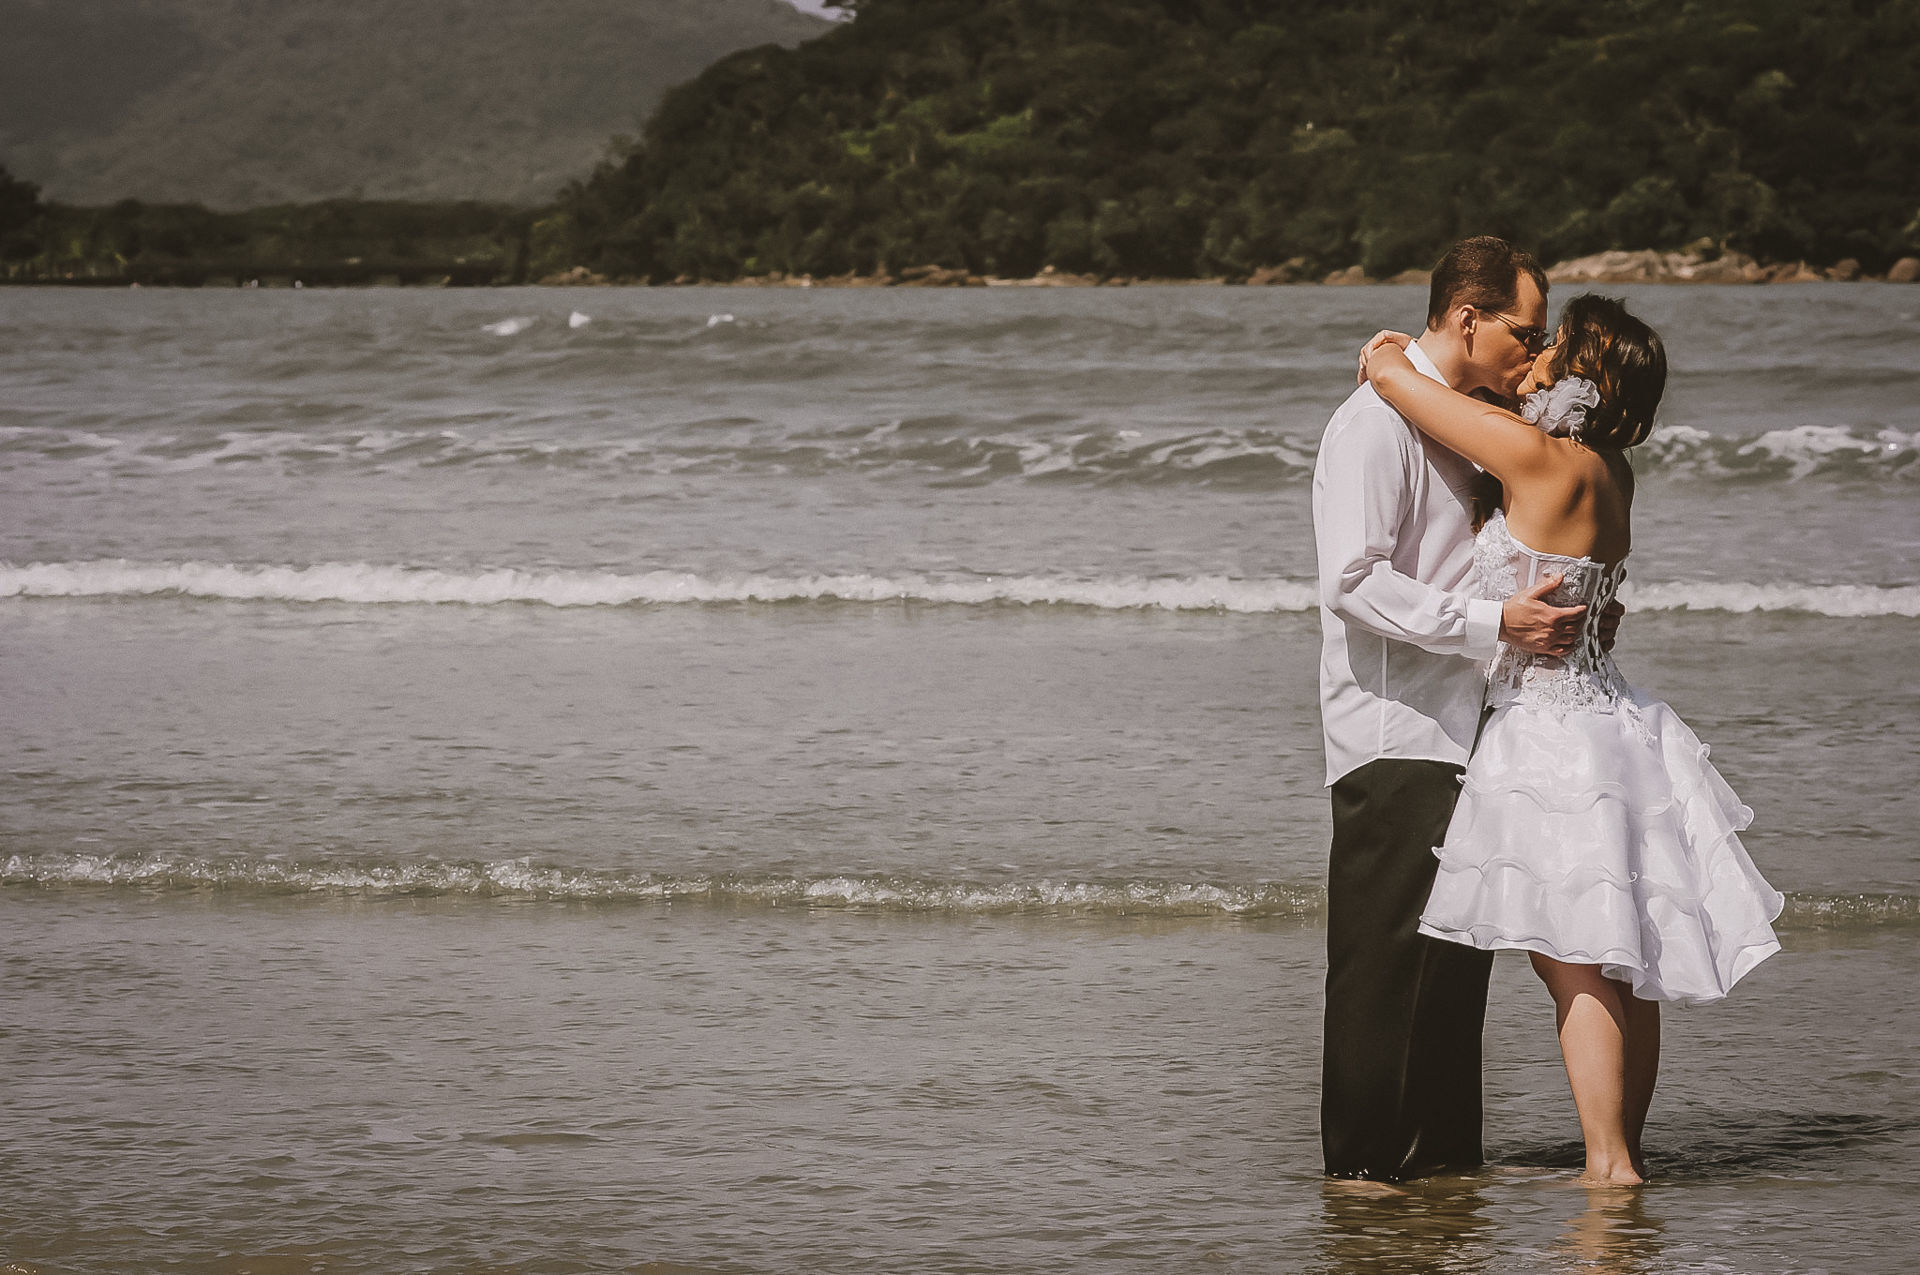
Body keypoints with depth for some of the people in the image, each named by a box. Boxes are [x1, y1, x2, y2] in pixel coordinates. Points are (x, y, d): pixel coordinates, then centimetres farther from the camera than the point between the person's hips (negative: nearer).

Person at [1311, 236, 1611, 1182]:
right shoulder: (1378, 421, -12)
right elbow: (1354, 578, -22)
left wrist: (1571, 612, 12)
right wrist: (1496, 623, -25)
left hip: (1457, 731, 9)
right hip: (1394, 738, -9)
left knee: (1457, 946, 11)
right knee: (1387, 956, -6)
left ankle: (1445, 1150, 17)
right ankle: (1363, 1158, 0)